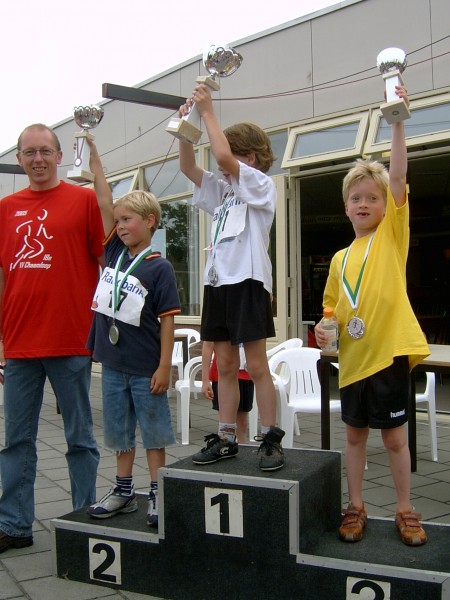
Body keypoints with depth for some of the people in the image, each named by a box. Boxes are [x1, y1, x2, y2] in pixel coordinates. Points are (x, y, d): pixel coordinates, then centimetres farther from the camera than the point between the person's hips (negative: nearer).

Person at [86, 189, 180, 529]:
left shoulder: (160, 268, -9)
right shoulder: (114, 252, 6)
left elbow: (167, 320, -11)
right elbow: (105, 207, 0)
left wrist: (164, 366, -13)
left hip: (146, 368, -5)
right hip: (113, 363, 6)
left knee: (153, 431, 7)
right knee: (119, 430, 15)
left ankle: (158, 495, 17)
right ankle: (124, 491, 27)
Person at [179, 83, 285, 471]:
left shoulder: (262, 185, -2)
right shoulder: (224, 191, 19)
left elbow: (223, 156, -16)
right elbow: (188, 167, 15)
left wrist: (208, 111, -9)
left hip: (248, 281, -7)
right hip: (218, 281, 8)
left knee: (256, 366, -4)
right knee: (225, 366, 9)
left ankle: (271, 439, 4)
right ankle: (226, 439, 14)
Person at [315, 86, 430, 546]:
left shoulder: (392, 234, -1)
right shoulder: (340, 258, 11)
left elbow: (397, 176, -14)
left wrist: (396, 123, -23)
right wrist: (325, 328, -2)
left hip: (388, 351, -4)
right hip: (352, 357, 5)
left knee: (394, 436, 6)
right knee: (355, 434, 13)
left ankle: (405, 512, 23)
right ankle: (355, 508, 27)